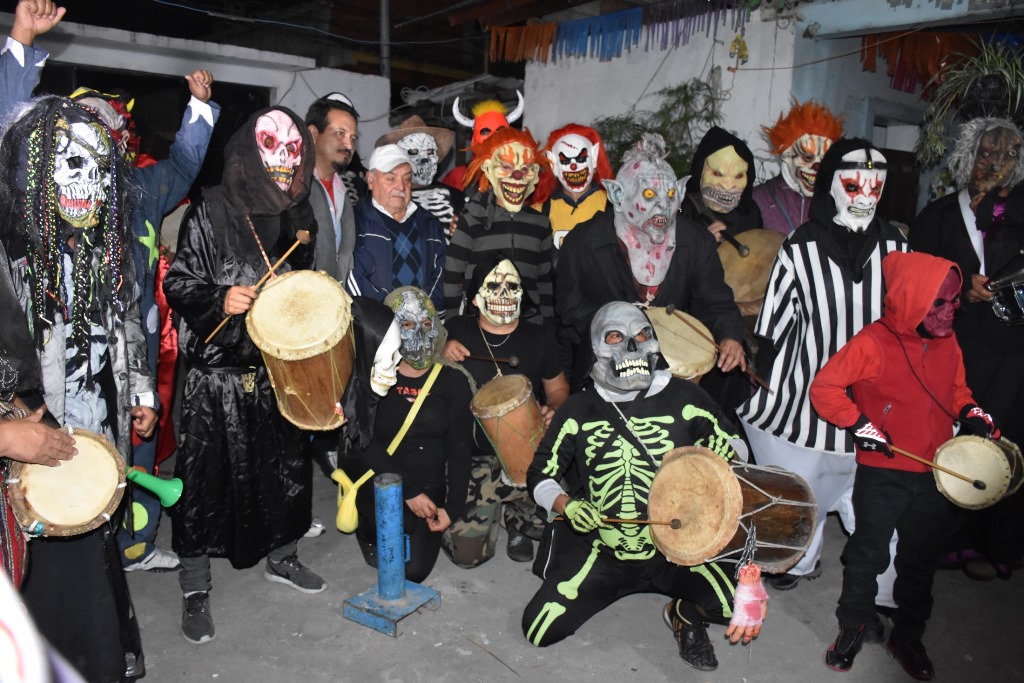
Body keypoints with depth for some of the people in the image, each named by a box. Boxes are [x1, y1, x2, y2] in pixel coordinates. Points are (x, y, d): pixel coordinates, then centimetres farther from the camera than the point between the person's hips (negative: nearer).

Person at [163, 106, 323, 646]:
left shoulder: (298, 214, 8)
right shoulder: (209, 212, -8)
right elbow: (176, 282, -8)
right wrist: (219, 299, -24)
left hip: (280, 368, 5)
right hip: (217, 372, -5)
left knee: (286, 464, 15)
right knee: (205, 477, 2)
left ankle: (280, 556, 37)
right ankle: (195, 588, 19)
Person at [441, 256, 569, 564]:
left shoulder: (539, 337, 4)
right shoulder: (456, 331, 1)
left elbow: (558, 389, 14)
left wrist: (555, 410, -9)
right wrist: (441, 353, -11)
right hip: (474, 458, -1)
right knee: (467, 553, -12)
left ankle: (515, 516, 16)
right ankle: (494, 509, 23)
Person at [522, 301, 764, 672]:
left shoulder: (684, 398, -4)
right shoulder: (579, 410, -3)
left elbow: (730, 453, 8)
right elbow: (541, 475, 3)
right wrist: (566, 505, -16)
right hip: (600, 553, 1)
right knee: (538, 630, -9)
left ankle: (683, 611, 15)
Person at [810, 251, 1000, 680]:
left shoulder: (948, 342, 3)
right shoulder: (873, 343, -18)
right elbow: (823, 389, -15)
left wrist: (974, 416, 2)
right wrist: (860, 425, -21)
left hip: (935, 475, 6)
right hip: (882, 474, -5)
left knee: (921, 561, 18)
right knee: (869, 555, 10)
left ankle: (908, 636, 37)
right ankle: (852, 628, 31)